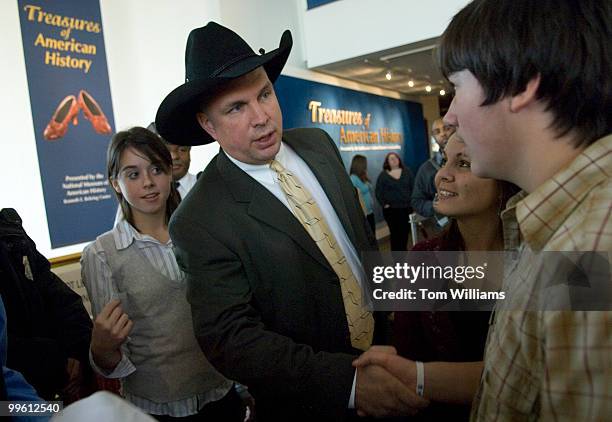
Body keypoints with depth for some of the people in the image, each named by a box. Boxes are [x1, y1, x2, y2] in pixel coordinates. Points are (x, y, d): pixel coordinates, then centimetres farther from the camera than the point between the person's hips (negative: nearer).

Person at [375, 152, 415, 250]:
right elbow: (378, 192, -1)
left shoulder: (407, 171, 8)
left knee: (405, 232, 9)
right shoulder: (383, 175, 1)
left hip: (407, 207, 3)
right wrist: (384, 204, -8)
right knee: (395, 233, -2)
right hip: (391, 209, -3)